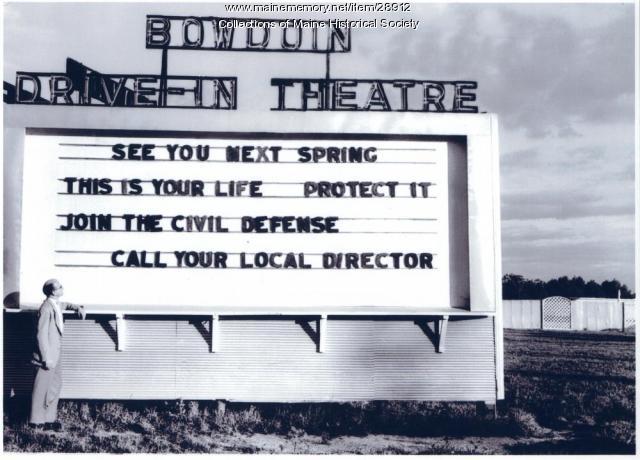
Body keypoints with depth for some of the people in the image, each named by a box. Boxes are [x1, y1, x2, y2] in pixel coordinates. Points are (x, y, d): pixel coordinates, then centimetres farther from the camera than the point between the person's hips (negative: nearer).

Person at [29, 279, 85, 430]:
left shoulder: (57, 304, 6)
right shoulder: (46, 308, -21)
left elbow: (65, 305, 34)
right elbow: (41, 334, -22)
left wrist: (78, 308, 15)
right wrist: (46, 359, -21)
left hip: (56, 354, 9)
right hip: (47, 355, -9)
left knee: (56, 385, 15)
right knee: (42, 388, 3)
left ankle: (49, 418, 25)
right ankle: (37, 421, 15)